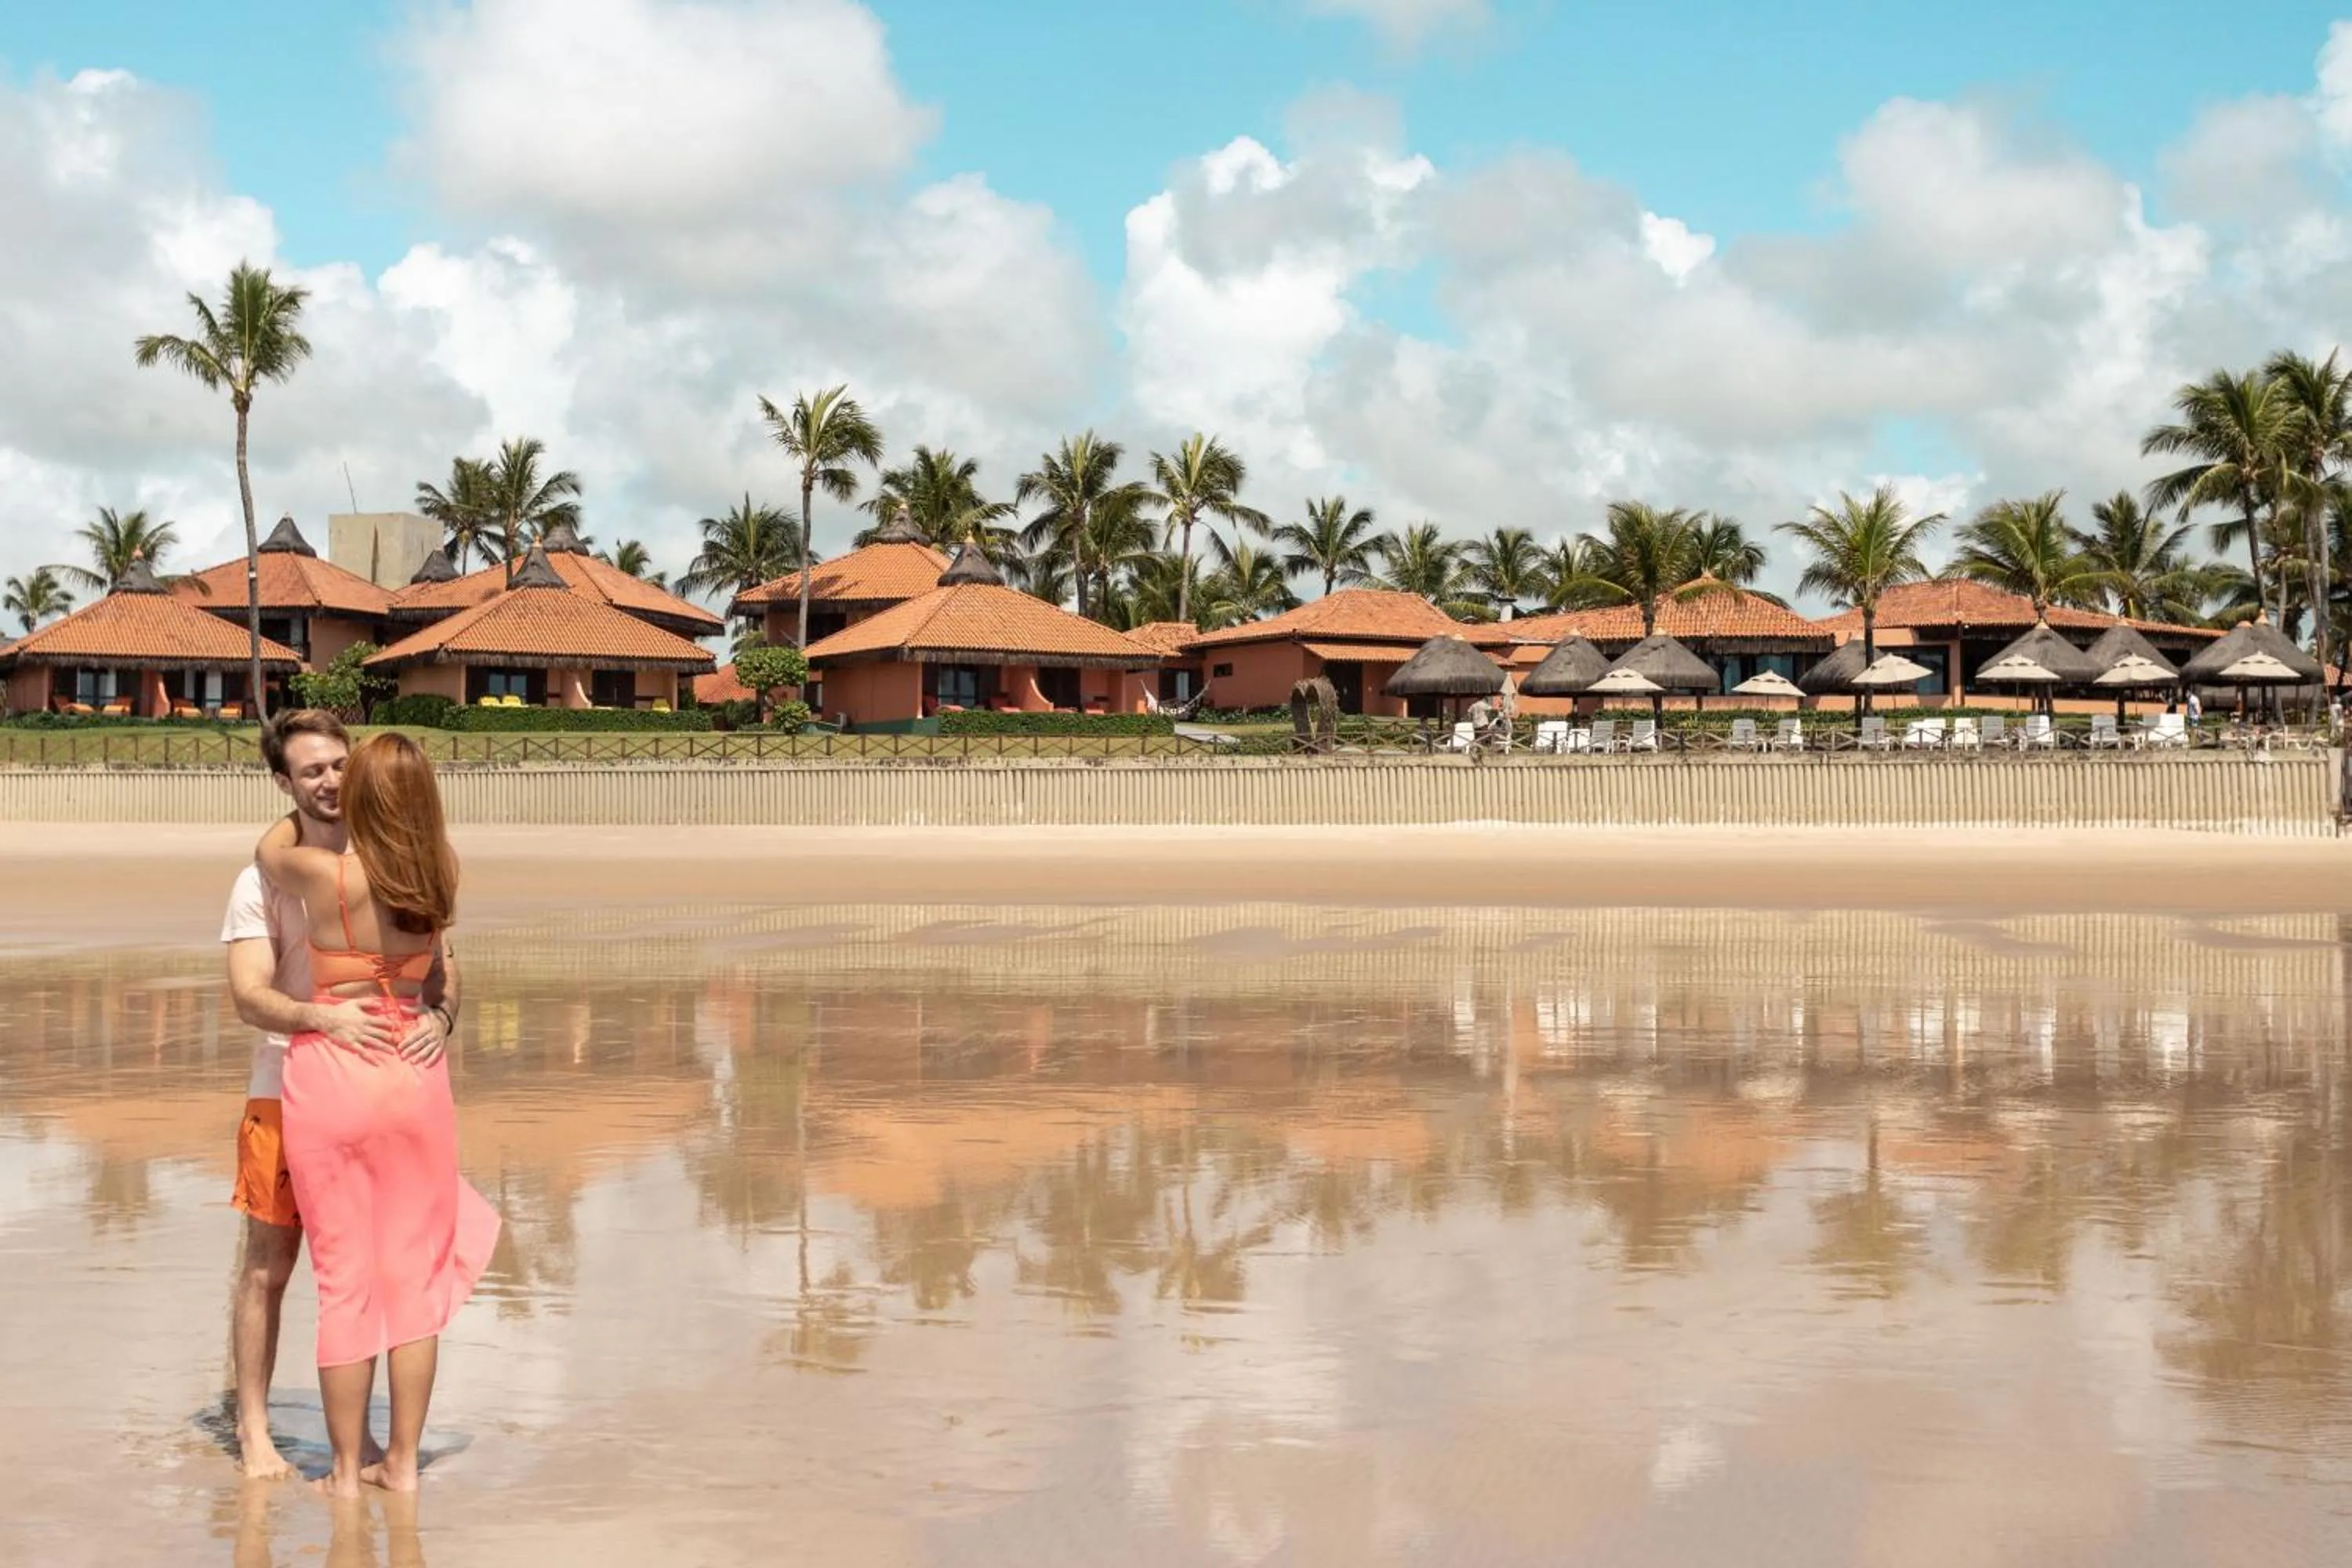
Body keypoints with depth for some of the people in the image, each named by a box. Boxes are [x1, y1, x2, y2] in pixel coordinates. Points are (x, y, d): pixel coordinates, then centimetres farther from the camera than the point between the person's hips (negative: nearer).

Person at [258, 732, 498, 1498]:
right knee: (414, 1274, 9)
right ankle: (402, 1461, 16)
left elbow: (268, 850, 10)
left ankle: (346, 1470, 12)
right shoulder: (442, 876, -5)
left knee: (345, 1277, 5)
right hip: (415, 1071, 3)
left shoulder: (324, 874, -14)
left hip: (331, 1075, -3)